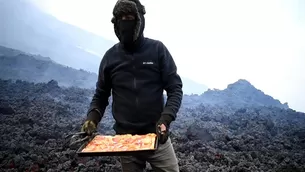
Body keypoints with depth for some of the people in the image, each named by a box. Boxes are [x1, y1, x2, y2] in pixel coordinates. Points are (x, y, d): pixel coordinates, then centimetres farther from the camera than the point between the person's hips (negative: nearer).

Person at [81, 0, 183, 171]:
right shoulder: (110, 56, 2)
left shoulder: (157, 49, -4)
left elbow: (175, 88, -5)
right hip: (125, 138, 2)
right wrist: (92, 117, -8)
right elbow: (101, 95, 10)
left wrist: (166, 118, -20)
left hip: (157, 135, -1)